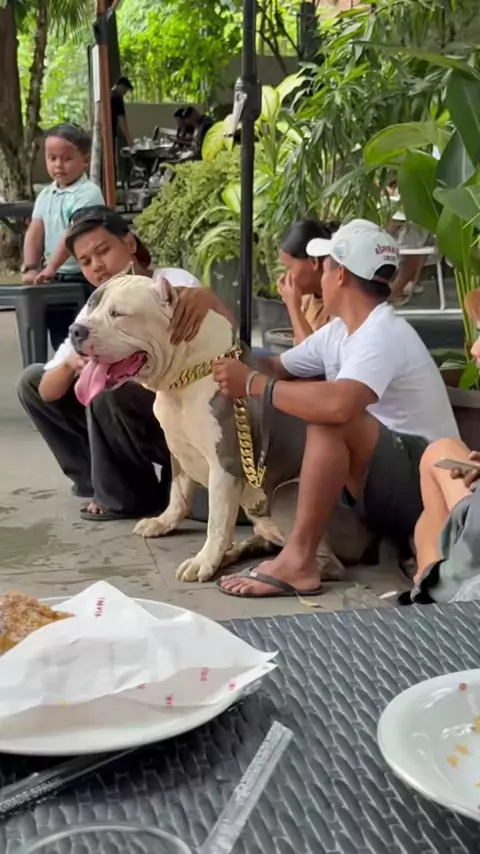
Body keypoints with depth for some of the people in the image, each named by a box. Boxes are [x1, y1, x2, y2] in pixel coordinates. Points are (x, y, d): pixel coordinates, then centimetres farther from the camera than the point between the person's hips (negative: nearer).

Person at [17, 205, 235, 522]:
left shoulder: (171, 283, -15)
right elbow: (48, 392, -5)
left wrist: (205, 295, -56)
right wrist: (70, 365, -28)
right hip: (130, 418, 7)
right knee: (32, 380, 5)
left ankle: (129, 497, -12)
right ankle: (101, 480, 5)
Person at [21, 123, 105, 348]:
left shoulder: (88, 194, -14)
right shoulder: (46, 194, 10)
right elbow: (35, 232, 3)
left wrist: (51, 268, -28)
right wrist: (30, 268, -10)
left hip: (83, 280, -7)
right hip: (55, 280, 7)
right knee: (60, 342, 15)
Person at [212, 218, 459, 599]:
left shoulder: (383, 334, -22)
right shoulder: (338, 332, 6)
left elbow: (339, 404, -40)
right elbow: (277, 368, 9)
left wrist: (253, 384, -29)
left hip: (426, 490, -10)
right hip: (388, 486, 10)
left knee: (329, 419, -32)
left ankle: (298, 560, -28)